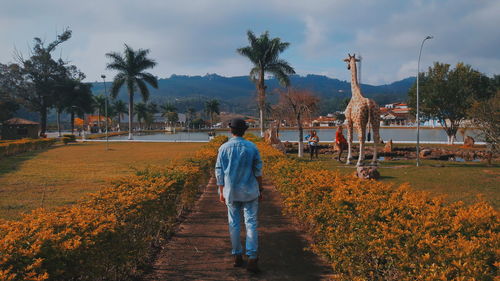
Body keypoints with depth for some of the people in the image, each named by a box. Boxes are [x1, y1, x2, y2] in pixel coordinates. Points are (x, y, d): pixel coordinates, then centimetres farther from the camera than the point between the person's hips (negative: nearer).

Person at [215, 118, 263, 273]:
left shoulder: (224, 148, -4)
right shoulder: (252, 147, -5)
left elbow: (219, 172, -1)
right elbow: (258, 171, -2)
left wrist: (221, 192, 7)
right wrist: (260, 190, 7)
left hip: (231, 192, 1)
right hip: (249, 191, -1)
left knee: (234, 223, 12)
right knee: (251, 223, 1)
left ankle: (237, 256, 20)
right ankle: (252, 258, -8)